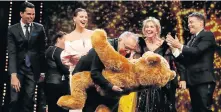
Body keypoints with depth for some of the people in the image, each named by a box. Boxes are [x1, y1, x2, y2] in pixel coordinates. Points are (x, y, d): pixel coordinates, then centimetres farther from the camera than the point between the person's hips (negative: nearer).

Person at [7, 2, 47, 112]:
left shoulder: (39, 28, 2)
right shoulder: (12, 29, -2)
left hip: (33, 69, 1)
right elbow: (12, 53, -10)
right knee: (15, 100, -2)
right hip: (18, 68, -1)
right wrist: (13, 75, -21)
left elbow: (42, 50, 5)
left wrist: (43, 70, 2)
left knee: (29, 100, 2)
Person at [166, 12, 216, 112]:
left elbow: (196, 51, -17)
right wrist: (174, 48, 1)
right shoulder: (192, 39, 20)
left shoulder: (207, 35, -2)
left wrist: (179, 45, -9)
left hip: (204, 80, -8)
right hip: (193, 81, 8)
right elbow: (186, 61, 12)